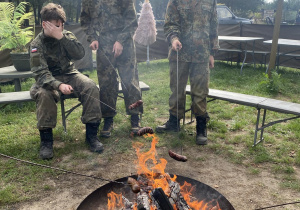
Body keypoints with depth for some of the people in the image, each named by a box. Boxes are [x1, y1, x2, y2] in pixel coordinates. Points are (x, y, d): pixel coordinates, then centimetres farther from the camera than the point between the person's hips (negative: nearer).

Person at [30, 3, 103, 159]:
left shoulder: (66, 36, -2)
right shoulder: (37, 44, -12)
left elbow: (80, 54, -18)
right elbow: (40, 73, -23)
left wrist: (61, 37, -28)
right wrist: (58, 85, -41)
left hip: (69, 75, 3)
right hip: (48, 79, -2)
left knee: (91, 87, -25)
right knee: (43, 94, -36)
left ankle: (91, 133, -17)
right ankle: (46, 139, -20)